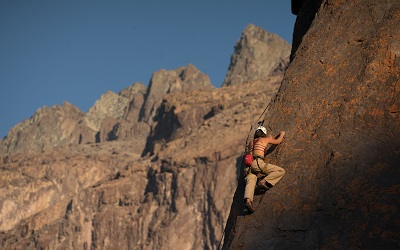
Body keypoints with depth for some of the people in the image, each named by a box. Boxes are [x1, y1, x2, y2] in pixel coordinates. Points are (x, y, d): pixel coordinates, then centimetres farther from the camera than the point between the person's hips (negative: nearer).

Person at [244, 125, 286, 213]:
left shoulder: (252, 142, 28)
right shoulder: (264, 140, 13)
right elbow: (278, 141, 31)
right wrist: (282, 134, 51)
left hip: (249, 164, 6)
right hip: (258, 163, -6)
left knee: (250, 183, -17)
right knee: (281, 171, -3)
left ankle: (248, 200, -46)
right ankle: (264, 181, -23)